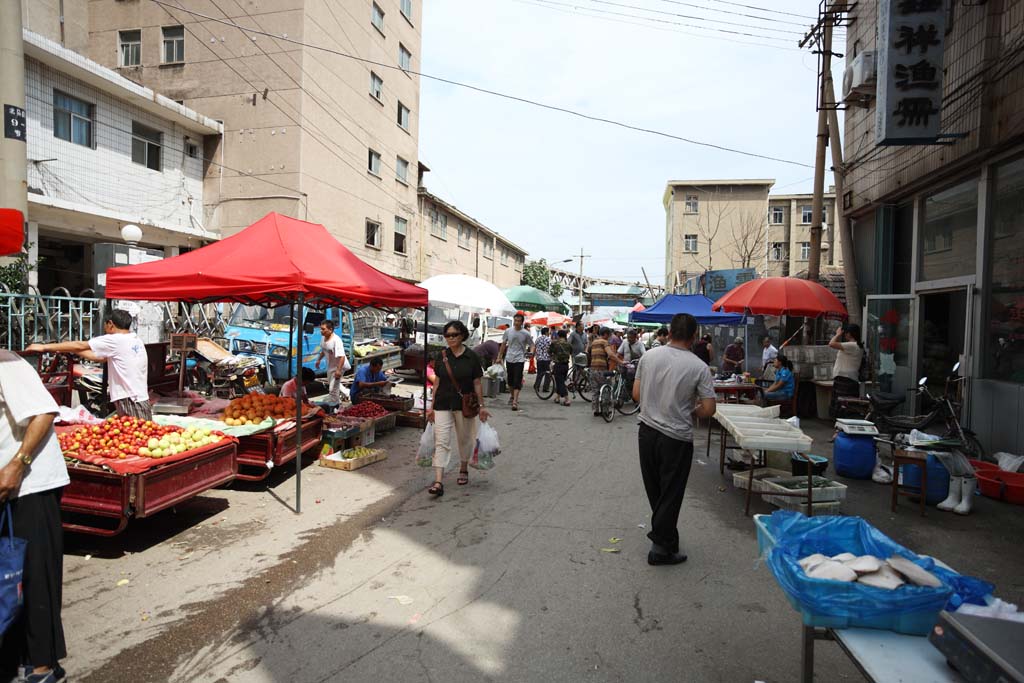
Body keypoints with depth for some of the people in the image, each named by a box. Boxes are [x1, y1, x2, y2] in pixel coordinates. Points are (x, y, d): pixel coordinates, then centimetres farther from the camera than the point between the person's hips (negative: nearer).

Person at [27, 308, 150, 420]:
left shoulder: (115, 340, -9)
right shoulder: (136, 340, 14)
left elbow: (79, 346, -1)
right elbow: (101, 357, 20)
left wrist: (44, 347, 8)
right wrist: (71, 350, 25)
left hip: (130, 402, -8)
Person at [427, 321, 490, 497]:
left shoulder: (471, 357, -5)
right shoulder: (442, 356, 2)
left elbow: (477, 383, -2)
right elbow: (437, 382, 6)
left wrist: (481, 406, -2)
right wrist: (432, 407, 7)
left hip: (465, 405, -1)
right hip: (443, 405, 1)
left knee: (465, 439, 15)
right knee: (441, 442, -6)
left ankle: (463, 470, 39)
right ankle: (438, 482, -8)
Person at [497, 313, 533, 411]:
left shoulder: (526, 334, -5)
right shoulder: (508, 331, 2)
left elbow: (531, 344, 2)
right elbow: (503, 344, 12)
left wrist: (531, 352, -20)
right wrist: (499, 357, 13)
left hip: (519, 360, -3)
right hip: (509, 359, 4)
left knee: (517, 381, -10)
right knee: (510, 380, 14)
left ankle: (515, 401, -14)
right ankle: (512, 396, 36)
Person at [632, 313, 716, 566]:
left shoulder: (649, 356, -3)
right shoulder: (699, 367, -13)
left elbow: (636, 394, 2)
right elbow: (708, 409, -12)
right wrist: (690, 412, 7)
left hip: (647, 431, 4)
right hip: (676, 438, -4)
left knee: (654, 490, 19)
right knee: (670, 493, 8)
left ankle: (661, 530, 37)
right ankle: (662, 548, 18)